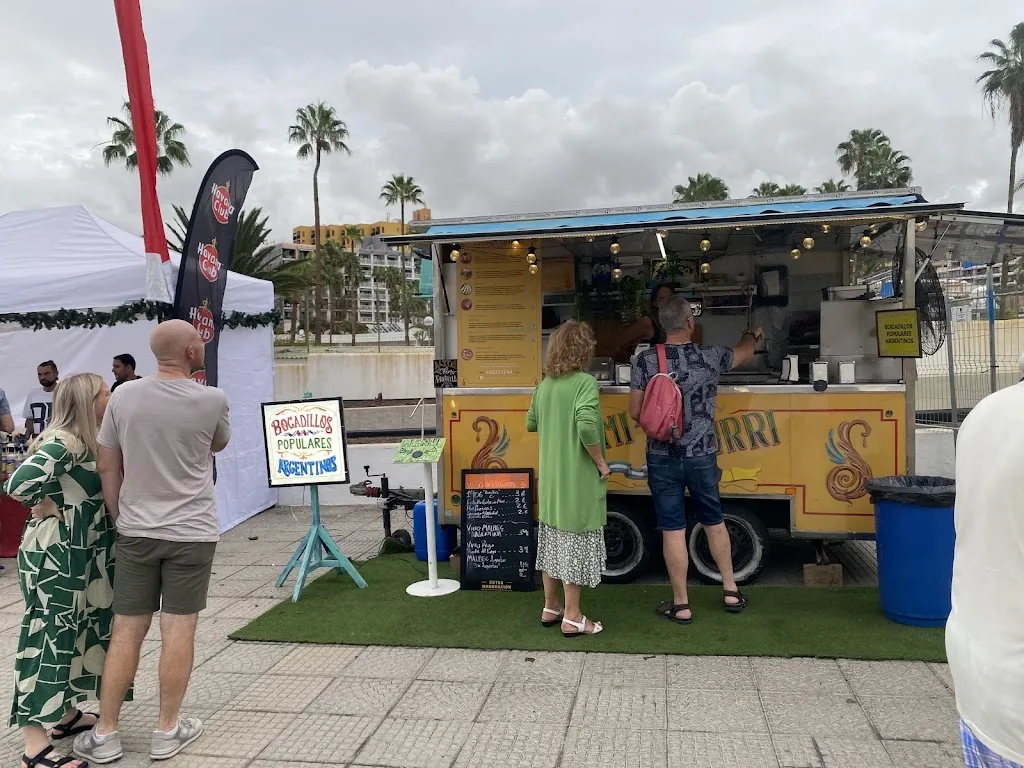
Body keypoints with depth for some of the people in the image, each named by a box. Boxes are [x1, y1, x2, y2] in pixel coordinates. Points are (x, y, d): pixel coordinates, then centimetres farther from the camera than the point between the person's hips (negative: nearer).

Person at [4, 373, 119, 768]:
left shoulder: (83, 441, 9)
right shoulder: (62, 442, -20)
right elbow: (20, 483, -31)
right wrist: (47, 508, -15)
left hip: (76, 553, 10)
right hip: (52, 554, -10)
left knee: (72, 633, 18)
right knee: (48, 636, -5)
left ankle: (67, 715, 33)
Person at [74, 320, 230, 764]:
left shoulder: (123, 396, 0)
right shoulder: (212, 400, -9)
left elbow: (107, 467, 4)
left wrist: (120, 519, 14)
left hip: (135, 532, 3)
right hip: (191, 533, -3)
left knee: (126, 631, 10)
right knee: (178, 631, 5)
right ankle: (167, 731, 15)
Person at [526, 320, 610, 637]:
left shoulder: (544, 385, 6)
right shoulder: (585, 382, -16)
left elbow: (531, 423, 17)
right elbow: (587, 426, -28)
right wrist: (601, 462, -16)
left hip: (551, 479, 7)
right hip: (579, 480, -7)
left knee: (552, 541, 17)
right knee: (575, 546, 3)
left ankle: (550, 608, 29)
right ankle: (572, 618, 13)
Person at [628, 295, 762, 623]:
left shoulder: (646, 361, -8)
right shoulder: (709, 356, -5)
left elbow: (635, 413, -7)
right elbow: (744, 352, 17)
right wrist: (753, 335, 39)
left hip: (662, 458, -1)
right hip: (702, 456, 1)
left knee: (672, 530, 5)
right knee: (714, 522, 19)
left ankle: (681, 605, 14)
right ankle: (731, 591, 32)